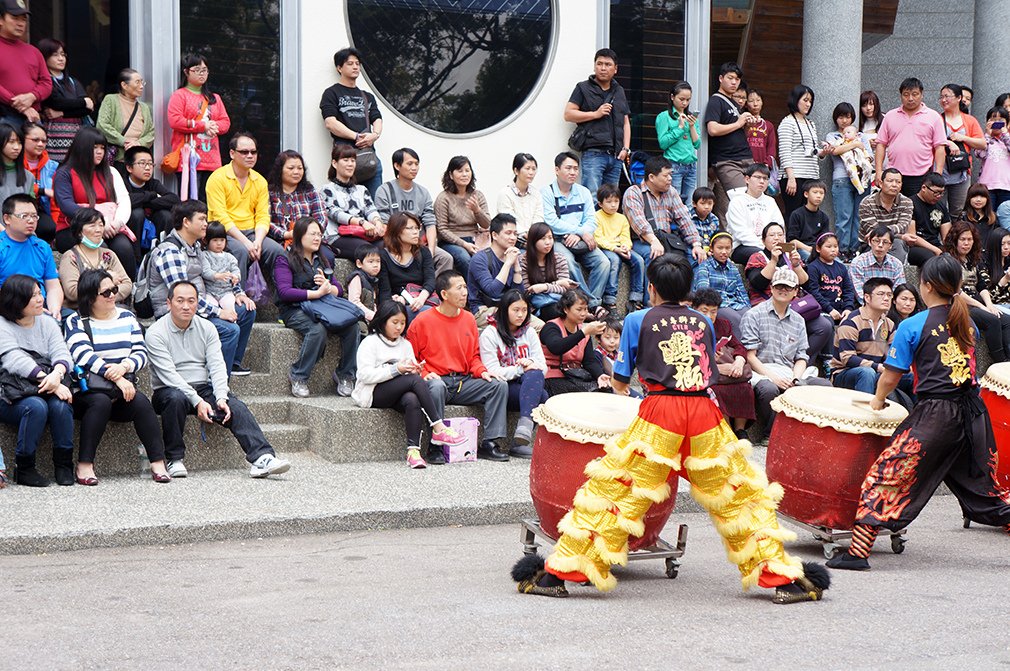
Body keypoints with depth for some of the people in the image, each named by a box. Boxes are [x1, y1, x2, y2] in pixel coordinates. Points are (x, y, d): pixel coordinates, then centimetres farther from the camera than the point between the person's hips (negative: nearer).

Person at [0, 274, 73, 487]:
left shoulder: (47, 323, 12)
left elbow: (61, 354, -2)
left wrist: (57, 374, -26)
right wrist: (48, 381, -30)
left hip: (47, 390, 4)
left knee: (60, 404, -28)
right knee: (36, 406, -34)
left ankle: (64, 465, -15)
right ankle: (23, 468, -21)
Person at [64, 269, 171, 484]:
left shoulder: (127, 317, 14)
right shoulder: (76, 322, 1)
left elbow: (141, 353, 6)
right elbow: (84, 356, -14)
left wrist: (124, 366, -17)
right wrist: (116, 378, -24)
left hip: (123, 388, 3)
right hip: (88, 389, -3)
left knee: (141, 401, -27)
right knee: (100, 401, -35)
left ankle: (158, 463, -30)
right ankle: (84, 466, -33)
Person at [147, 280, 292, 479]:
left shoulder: (206, 328, 8)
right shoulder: (156, 333, -7)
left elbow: (217, 366, -1)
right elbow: (169, 375, -17)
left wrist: (221, 398, -19)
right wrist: (197, 402, -26)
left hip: (204, 388, 4)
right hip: (169, 390, -4)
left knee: (236, 407, -23)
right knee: (176, 398, -38)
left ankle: (261, 458, -38)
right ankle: (174, 460, -23)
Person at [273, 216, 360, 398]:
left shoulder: (321, 260, 23)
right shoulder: (285, 260, 2)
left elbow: (338, 289, 17)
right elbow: (284, 292, -13)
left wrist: (328, 287, -8)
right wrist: (317, 293, -19)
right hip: (295, 310, -6)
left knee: (352, 325, -24)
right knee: (318, 329, -37)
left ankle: (345, 375, -12)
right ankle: (298, 377, -21)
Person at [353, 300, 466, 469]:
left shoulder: (405, 345, 20)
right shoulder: (370, 343, 0)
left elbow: (411, 374, 18)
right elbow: (365, 374, -12)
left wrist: (414, 370, -7)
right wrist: (396, 369, -20)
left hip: (397, 395, 5)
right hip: (373, 393, -5)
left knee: (413, 400, -34)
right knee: (415, 380, -29)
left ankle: (413, 449, -44)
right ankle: (439, 428, -33)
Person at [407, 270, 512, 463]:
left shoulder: (468, 319, 12)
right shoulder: (422, 321, -4)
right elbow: (409, 358, 0)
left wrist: (482, 371, -1)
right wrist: (424, 374, -17)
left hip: (464, 381, 5)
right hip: (436, 380, -5)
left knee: (499, 385, -14)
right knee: (437, 387, -40)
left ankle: (489, 443, -17)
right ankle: (435, 446, -30)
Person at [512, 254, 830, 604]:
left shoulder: (638, 320, 9)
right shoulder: (703, 322, 18)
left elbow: (620, 381, 14)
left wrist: (620, 387, 37)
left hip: (660, 411, -2)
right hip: (704, 410, 3)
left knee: (613, 491, 1)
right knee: (739, 495, 12)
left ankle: (556, 574, 1)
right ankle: (786, 579, 12)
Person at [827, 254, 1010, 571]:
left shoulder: (912, 326, -6)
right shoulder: (968, 323, 10)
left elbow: (890, 377, -3)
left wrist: (878, 400, 16)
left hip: (933, 414, -6)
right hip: (973, 412, 6)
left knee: (887, 474, -3)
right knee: (983, 486, 18)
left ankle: (858, 551, -9)